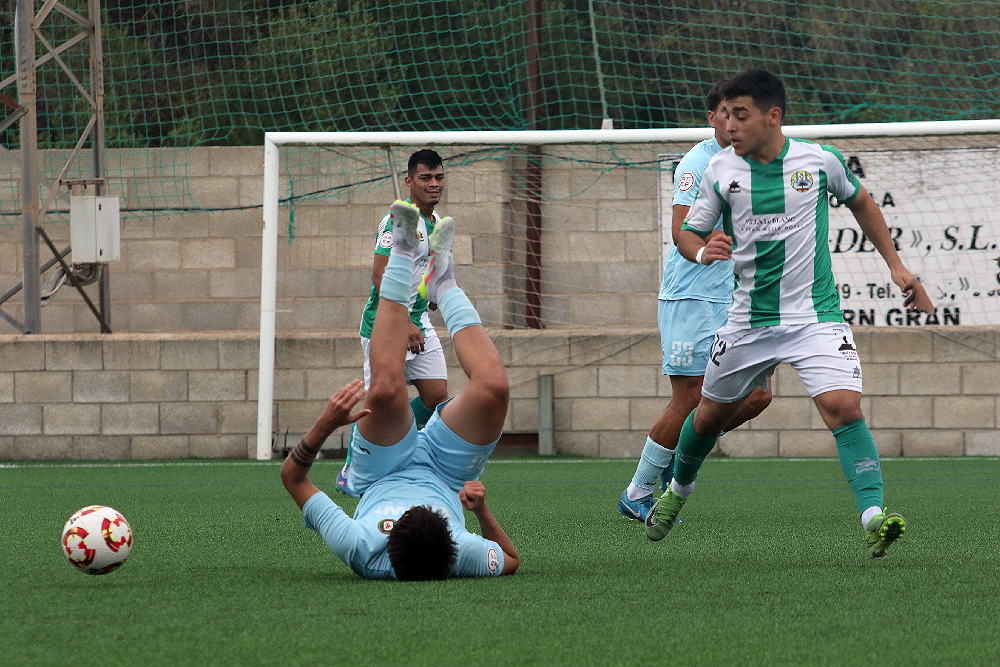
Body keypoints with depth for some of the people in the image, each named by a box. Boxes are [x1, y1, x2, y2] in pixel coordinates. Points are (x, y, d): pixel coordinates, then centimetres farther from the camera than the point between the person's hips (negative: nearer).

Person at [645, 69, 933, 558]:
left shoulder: (820, 160, -5)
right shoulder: (721, 170, -3)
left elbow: (860, 202, 15)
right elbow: (688, 232, 6)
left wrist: (896, 266, 13)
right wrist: (702, 252, -19)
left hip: (816, 316, -2)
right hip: (750, 321, 2)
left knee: (844, 407, -22)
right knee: (711, 413, 15)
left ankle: (873, 517, -29)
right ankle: (678, 490, 45)